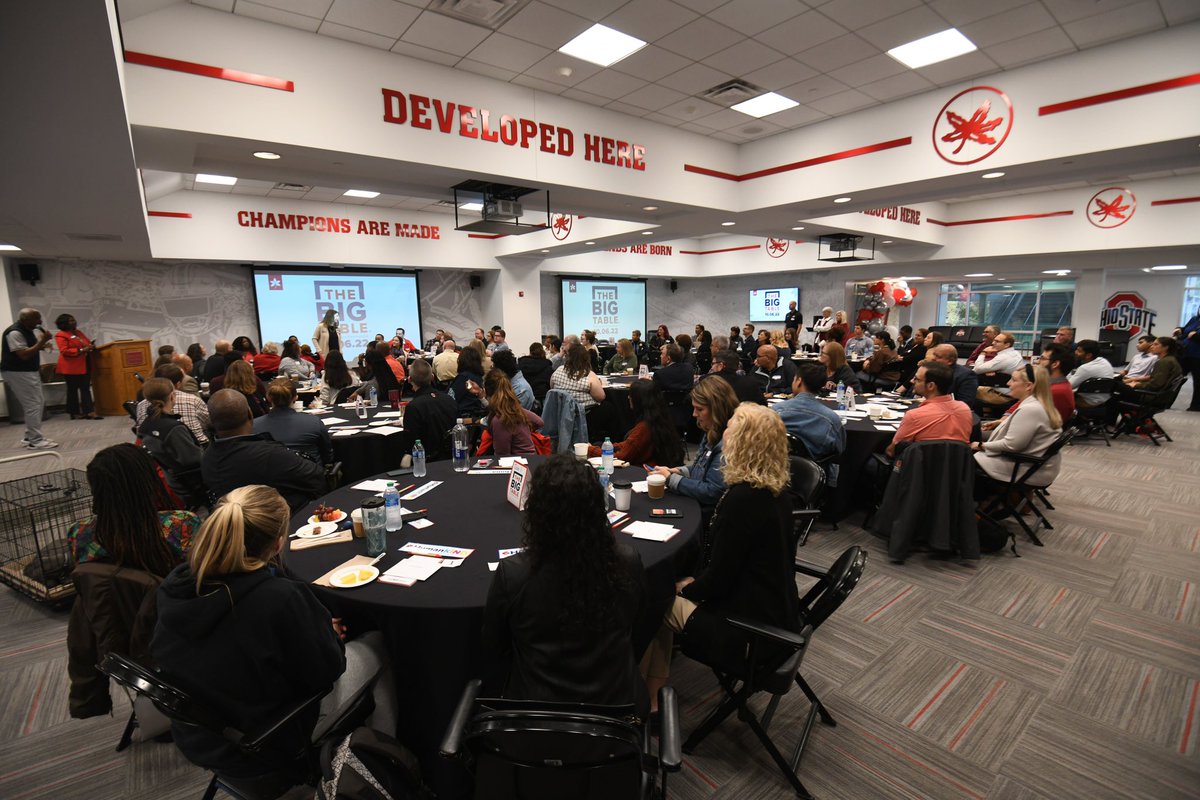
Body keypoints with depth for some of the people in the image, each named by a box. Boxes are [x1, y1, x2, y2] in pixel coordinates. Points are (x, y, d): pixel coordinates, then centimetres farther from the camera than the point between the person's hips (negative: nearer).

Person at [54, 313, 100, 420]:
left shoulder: (78, 332, 15)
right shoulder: (61, 335, -8)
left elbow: (87, 342, 26)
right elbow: (64, 351, -17)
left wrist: (90, 346, 5)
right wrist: (81, 350, -22)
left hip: (84, 365, 7)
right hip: (71, 367, -7)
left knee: (86, 388, 3)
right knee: (73, 389, 2)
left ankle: (89, 412, 3)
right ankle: (74, 413, 7)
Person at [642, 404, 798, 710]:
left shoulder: (742, 499, -27)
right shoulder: (776, 490, 0)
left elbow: (719, 578, -20)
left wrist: (688, 587, -1)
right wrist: (696, 580, 9)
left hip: (751, 627, -8)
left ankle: (649, 697, 25)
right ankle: (655, 691, 20)